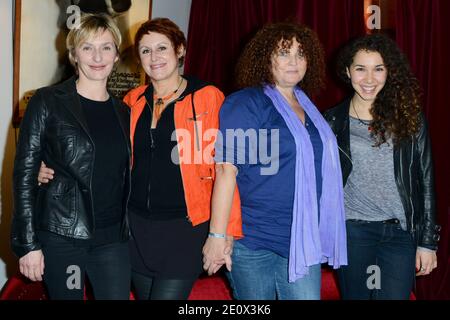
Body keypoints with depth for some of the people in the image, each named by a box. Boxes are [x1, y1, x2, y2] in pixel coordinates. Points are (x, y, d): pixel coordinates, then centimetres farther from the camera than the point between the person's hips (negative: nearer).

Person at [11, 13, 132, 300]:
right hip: (61, 236, -3)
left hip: (113, 238, 4)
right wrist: (28, 244, -10)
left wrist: (127, 229, 9)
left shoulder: (123, 112, 10)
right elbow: (25, 174, -6)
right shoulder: (48, 102, -4)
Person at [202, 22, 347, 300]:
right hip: (252, 241, -5)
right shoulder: (245, 103, -8)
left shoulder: (307, 108, 12)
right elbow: (227, 170, -15)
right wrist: (218, 236, -19)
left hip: (302, 241, 5)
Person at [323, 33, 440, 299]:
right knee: (354, 294, 11)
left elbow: (425, 181, 3)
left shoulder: (409, 118, 2)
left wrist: (428, 241, 1)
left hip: (401, 231, 0)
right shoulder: (333, 121, 3)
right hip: (353, 230, 1)